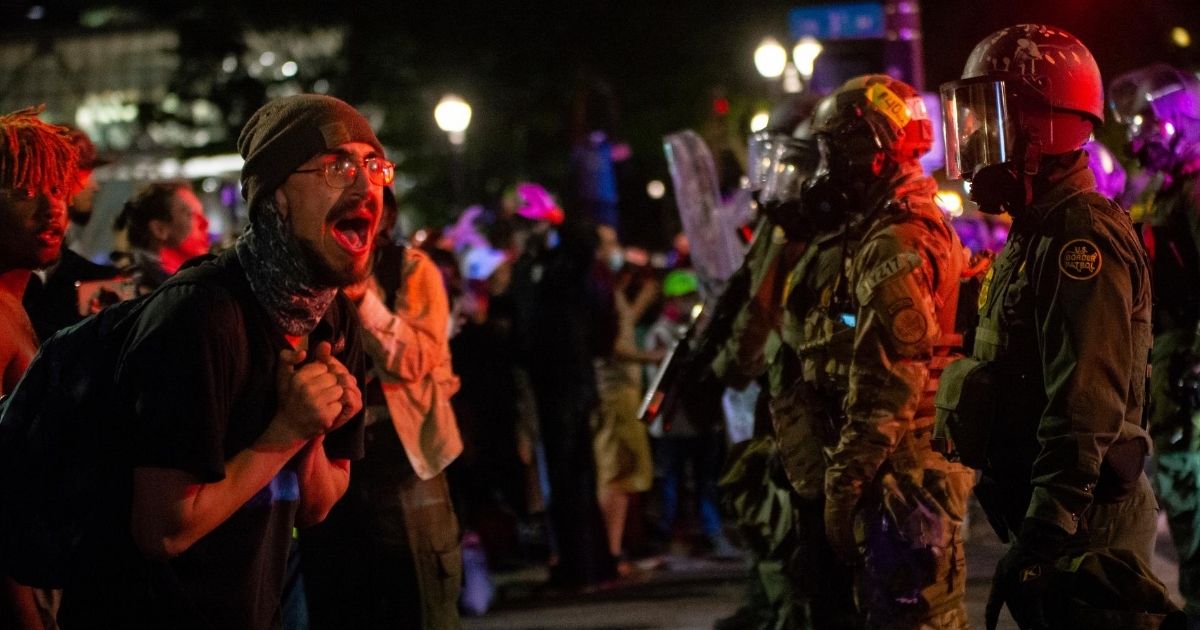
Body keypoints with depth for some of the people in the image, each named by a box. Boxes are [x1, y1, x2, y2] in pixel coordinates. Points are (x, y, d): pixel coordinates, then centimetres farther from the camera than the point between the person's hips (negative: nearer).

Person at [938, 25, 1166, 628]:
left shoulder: (1083, 236, -17)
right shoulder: (1037, 230, 17)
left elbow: (1085, 411, -25)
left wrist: (1043, 536, -28)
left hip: (1078, 530, -10)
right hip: (1040, 510, 10)